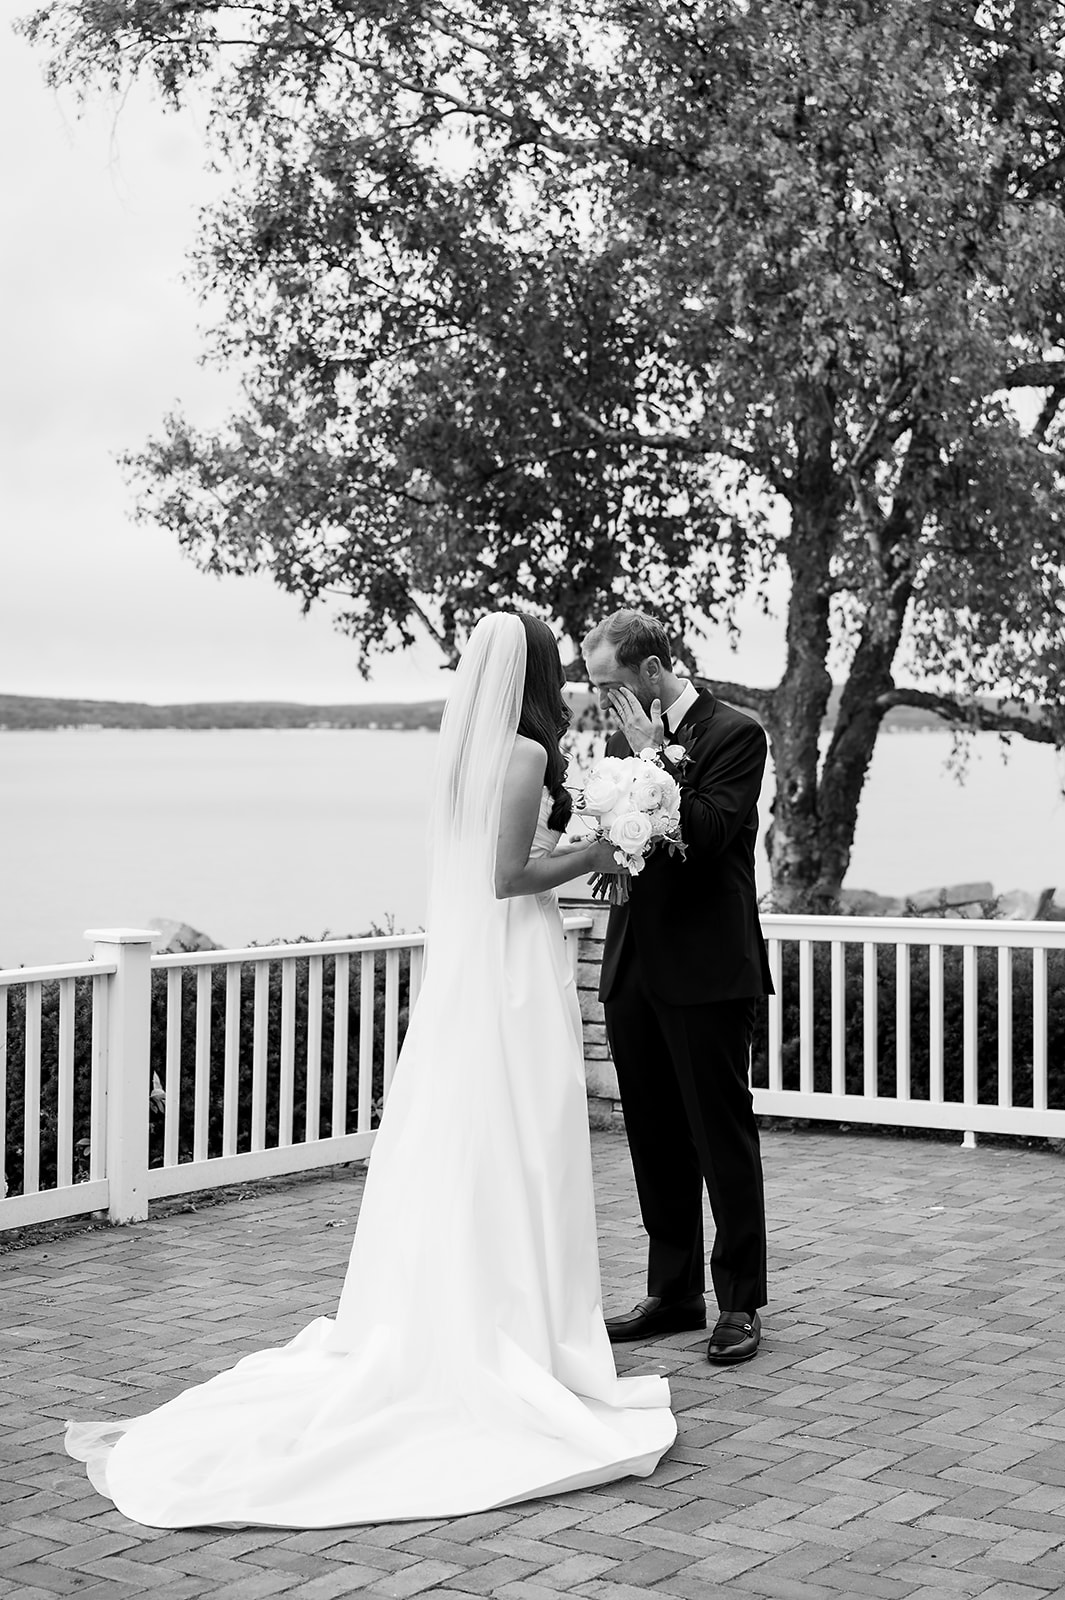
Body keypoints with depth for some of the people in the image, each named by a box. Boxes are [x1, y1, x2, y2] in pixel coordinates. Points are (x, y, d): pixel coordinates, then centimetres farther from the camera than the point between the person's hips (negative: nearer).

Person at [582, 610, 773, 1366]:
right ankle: (674, 1293, 22)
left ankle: (740, 1303, 10)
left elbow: (707, 834, -19)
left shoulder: (734, 734, -8)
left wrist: (658, 758, -18)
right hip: (635, 965, 7)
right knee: (656, 1140, 12)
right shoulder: (628, 736, 13)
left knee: (724, 1138, 1)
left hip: (707, 970, -7)